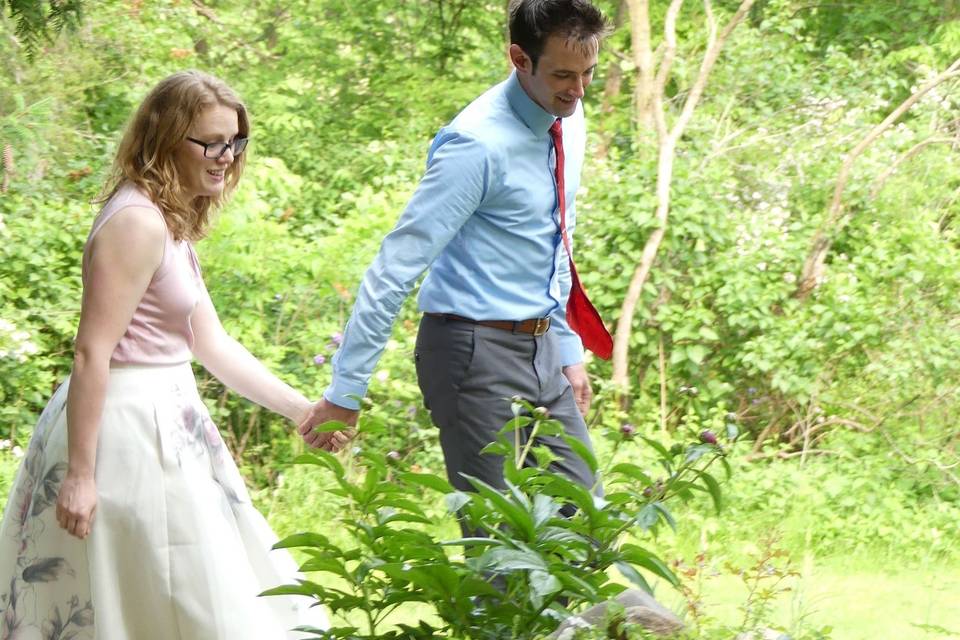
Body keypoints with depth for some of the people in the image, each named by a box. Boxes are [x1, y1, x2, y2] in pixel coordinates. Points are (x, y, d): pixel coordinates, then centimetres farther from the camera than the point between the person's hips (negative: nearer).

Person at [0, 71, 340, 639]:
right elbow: (92, 352, -21)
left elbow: (213, 345, 17)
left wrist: (300, 410, 14)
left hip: (165, 419, 10)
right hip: (126, 428, -10)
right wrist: (80, 473, -23)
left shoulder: (172, 228, 15)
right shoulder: (136, 224, -17)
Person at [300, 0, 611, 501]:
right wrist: (346, 390, -19)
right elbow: (397, 266, -20)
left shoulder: (569, 122, 6)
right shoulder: (480, 144, -20)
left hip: (541, 350, 8)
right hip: (477, 352, -8)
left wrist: (569, 350, 19)